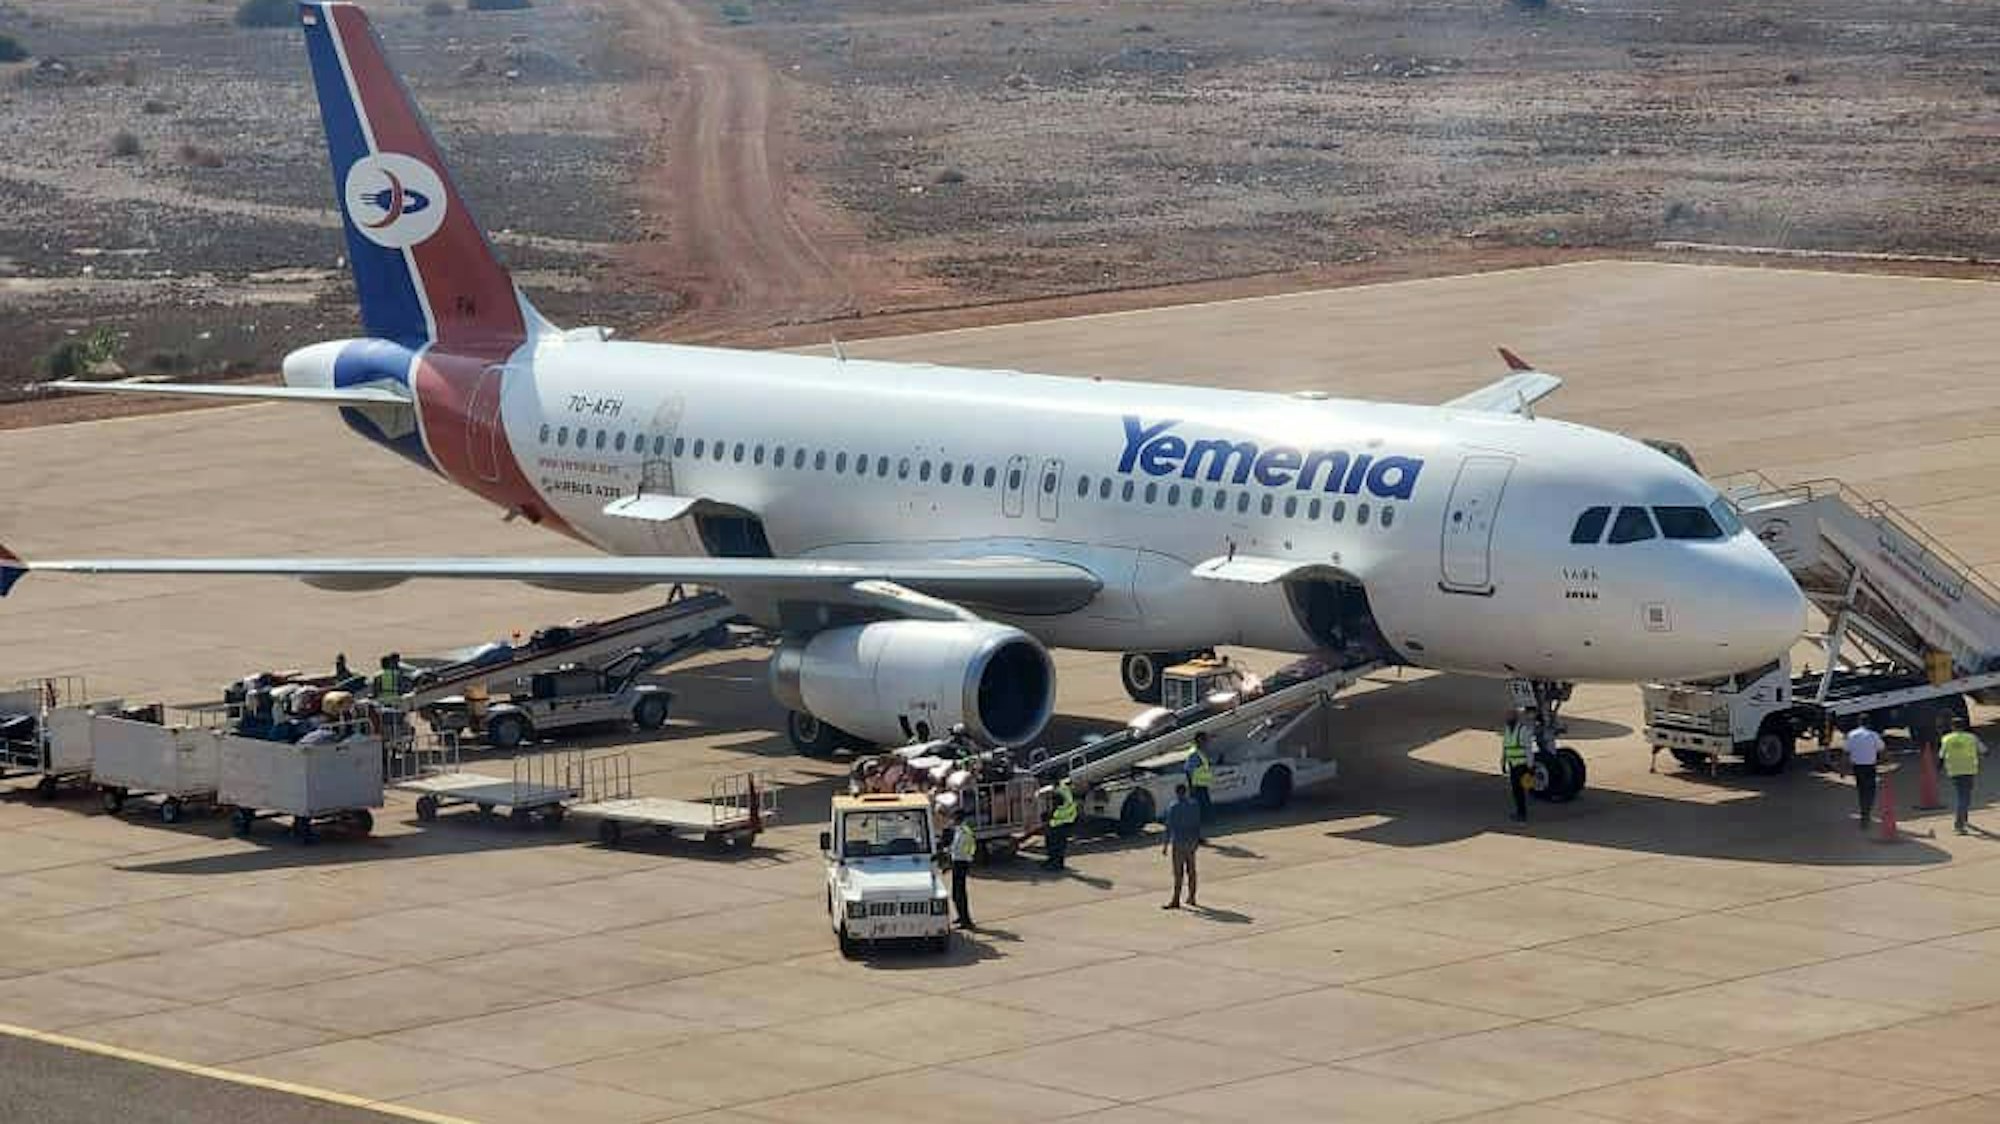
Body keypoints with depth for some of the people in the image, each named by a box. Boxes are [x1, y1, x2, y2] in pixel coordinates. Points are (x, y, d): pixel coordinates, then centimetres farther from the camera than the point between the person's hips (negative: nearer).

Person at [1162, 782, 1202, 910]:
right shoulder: (1194, 805, 2)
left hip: (1178, 842, -5)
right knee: (1191, 870, 13)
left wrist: (1165, 844, -9)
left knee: (1178, 873, -4)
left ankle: (1175, 901, -2)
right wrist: (1198, 839, 18)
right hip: (1192, 841, 5)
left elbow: (1169, 827, -13)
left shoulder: (1172, 807, -12)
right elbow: (1198, 824, 8)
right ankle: (1191, 898, 20)